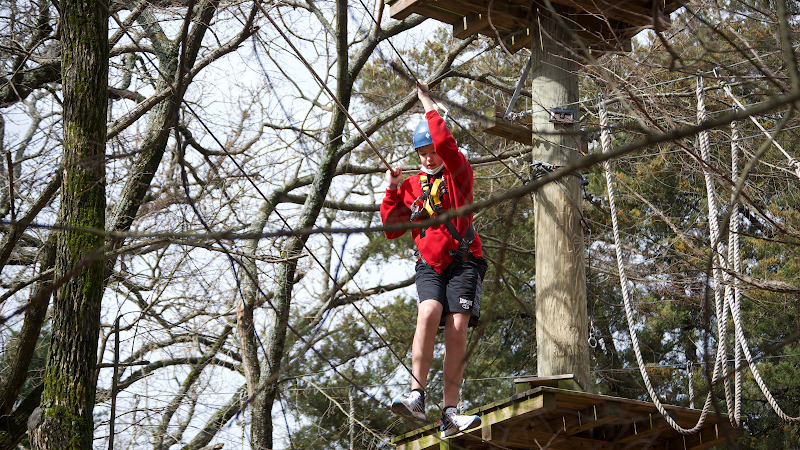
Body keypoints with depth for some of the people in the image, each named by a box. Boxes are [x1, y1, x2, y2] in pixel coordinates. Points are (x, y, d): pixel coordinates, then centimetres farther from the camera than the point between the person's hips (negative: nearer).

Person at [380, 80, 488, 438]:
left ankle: (449, 415, -18)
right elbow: (391, 230, 13)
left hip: (463, 261, -2)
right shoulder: (411, 186, 16)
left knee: (457, 329, -15)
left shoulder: (458, 174, 6)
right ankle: (416, 397, -31)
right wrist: (392, 191, 2)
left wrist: (427, 103, -7)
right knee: (429, 312, -26)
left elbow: (446, 145, -15)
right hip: (429, 264, 2)